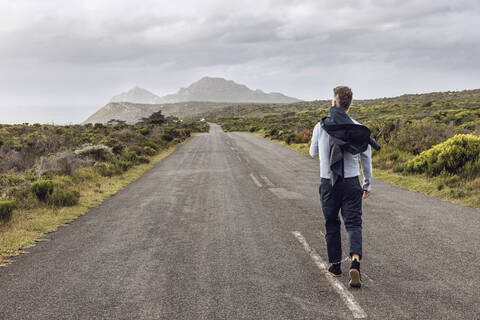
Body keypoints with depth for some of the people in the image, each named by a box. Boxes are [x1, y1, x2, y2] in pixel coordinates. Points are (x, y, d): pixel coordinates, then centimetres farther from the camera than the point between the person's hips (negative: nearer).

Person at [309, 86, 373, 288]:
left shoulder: (321, 127, -4)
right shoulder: (358, 128, -2)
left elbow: (313, 153, 11)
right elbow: (366, 157, 3)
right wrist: (368, 184, 13)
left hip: (328, 183, 0)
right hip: (351, 183, 0)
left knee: (331, 224, 14)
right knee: (353, 224, 1)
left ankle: (335, 264, 22)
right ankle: (355, 262, -20)